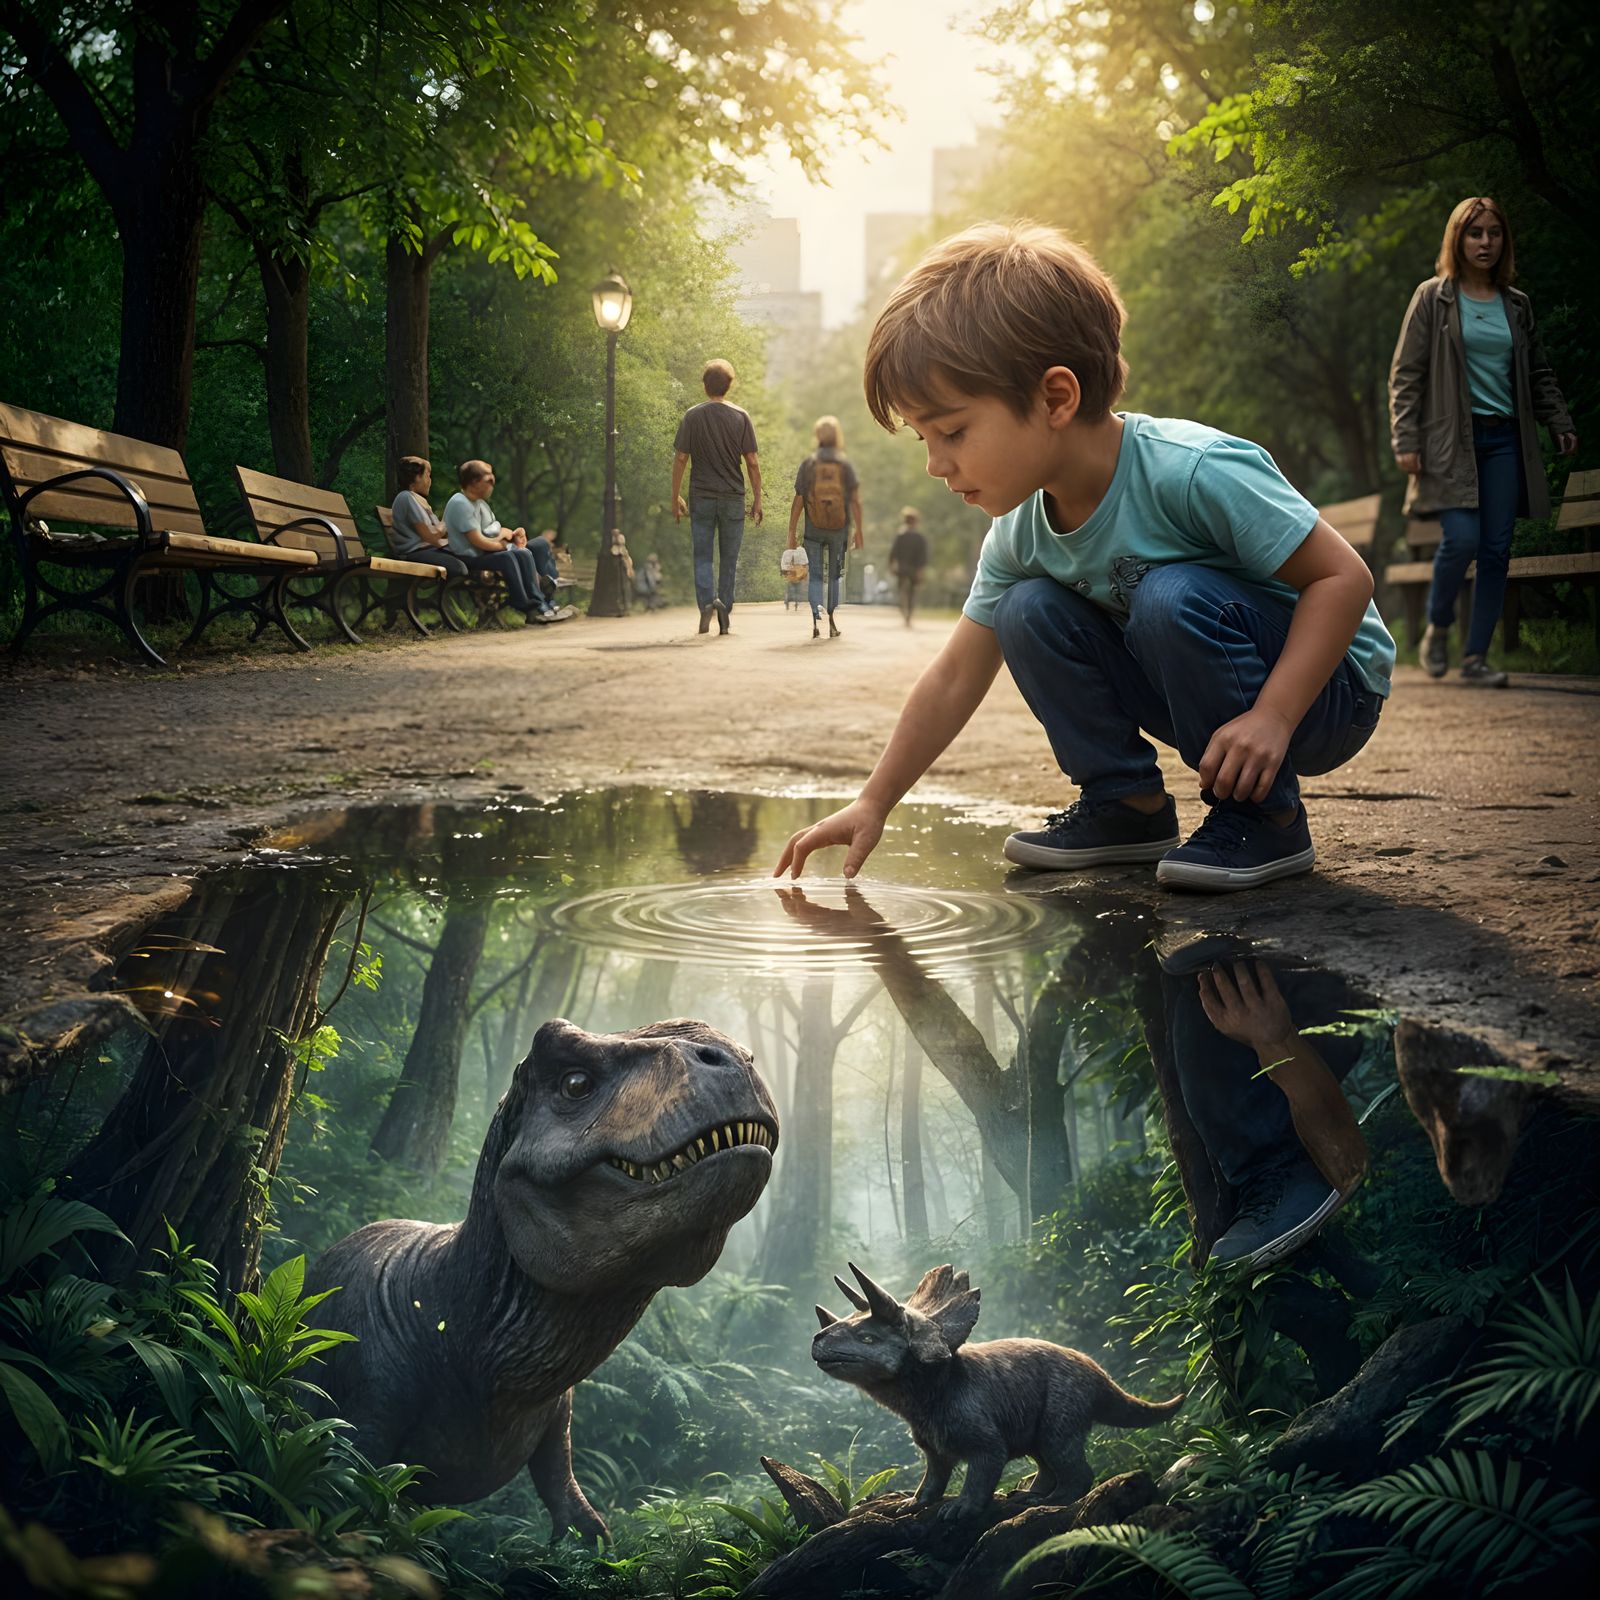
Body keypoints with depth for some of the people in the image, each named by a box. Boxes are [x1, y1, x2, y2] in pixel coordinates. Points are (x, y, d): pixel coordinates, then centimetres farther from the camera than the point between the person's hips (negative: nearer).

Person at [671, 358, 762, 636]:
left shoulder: (692, 416, -3)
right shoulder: (741, 417, -2)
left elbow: (680, 459, -3)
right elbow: (752, 462, -4)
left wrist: (676, 498, 5)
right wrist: (757, 499, 4)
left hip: (701, 498, 0)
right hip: (733, 498, 0)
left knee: (702, 557, 6)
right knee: (729, 559, 9)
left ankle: (707, 602, -15)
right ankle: (724, 615, 8)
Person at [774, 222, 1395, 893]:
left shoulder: (1193, 471, -30)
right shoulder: (1020, 534, -7)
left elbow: (1345, 576, -26)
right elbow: (955, 680, 0)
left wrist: (1272, 716, -35)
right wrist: (873, 802, -2)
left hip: (1328, 687, -6)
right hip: (1204, 687, 6)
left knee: (1175, 595, -32)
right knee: (1029, 611, -9)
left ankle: (1266, 820, -18)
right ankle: (1126, 801, 2)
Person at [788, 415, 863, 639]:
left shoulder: (808, 463, -4)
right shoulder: (845, 463, -2)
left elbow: (798, 501, -6)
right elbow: (855, 501, -5)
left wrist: (792, 533, -1)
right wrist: (858, 531, 2)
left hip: (813, 529, -1)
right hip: (839, 528, 1)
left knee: (815, 576, 5)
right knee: (834, 575, 14)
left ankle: (816, 619, -14)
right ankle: (832, 622, 16)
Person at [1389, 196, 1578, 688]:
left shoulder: (1516, 305, 14)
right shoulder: (1433, 297, 2)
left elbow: (1538, 373, 22)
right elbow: (1405, 373, -1)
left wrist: (1560, 423, 12)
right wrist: (1405, 440, -9)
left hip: (1504, 439, 4)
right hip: (1451, 439, -4)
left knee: (1497, 549, -1)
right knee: (1462, 539, -17)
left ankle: (1476, 656, 7)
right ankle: (1436, 629, 8)